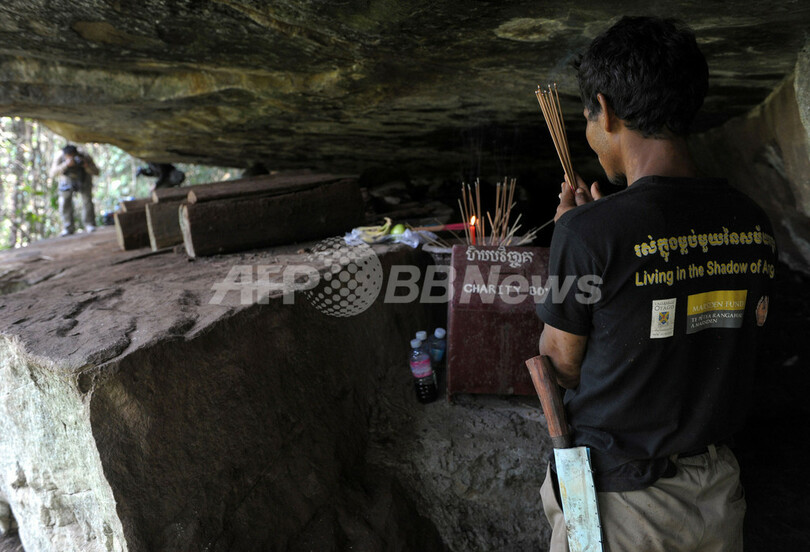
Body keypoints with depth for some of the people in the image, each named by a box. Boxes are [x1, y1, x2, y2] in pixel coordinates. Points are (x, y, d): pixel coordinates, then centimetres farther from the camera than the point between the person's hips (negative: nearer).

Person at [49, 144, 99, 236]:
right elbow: (52, 174, -40)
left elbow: (96, 172, -30)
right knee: (64, 202, -8)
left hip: (83, 179, -1)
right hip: (67, 180, 1)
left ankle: (89, 226, -5)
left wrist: (86, 165, -50)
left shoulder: (85, 157, -33)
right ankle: (68, 228, -2)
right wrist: (66, 165, -54)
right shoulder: (60, 158, -32)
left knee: (87, 200, -14)